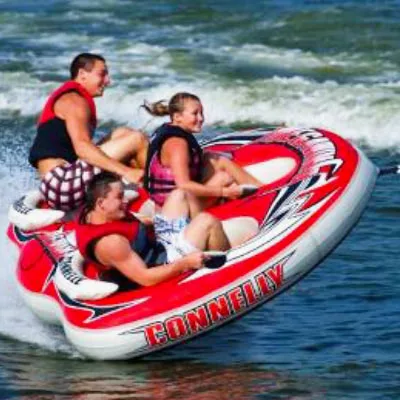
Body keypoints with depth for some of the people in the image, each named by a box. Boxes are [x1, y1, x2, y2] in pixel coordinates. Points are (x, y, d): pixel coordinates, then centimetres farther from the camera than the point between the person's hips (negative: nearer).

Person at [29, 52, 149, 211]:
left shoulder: (63, 99, 25)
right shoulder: (75, 100, -6)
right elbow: (82, 147, -22)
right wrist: (125, 171, -28)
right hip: (62, 182, -11)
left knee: (121, 134, 16)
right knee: (137, 140, -9)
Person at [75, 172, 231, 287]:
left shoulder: (92, 213, -7)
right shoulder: (109, 243, -35)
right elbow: (146, 278, -32)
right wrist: (186, 262, -29)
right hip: (167, 263, -10)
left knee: (178, 195, 14)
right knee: (207, 221, -18)